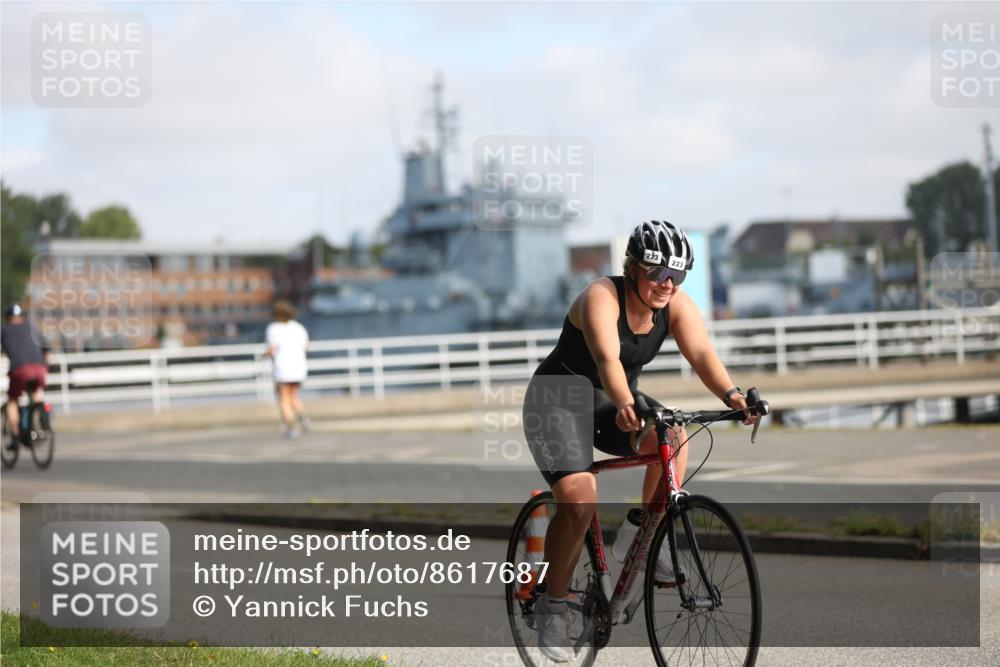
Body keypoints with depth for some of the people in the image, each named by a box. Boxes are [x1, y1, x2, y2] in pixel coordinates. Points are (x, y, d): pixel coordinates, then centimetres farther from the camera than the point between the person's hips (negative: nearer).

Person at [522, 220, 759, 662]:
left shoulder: (676, 306, -10)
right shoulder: (602, 297, -26)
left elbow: (701, 354, -26)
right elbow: (607, 359, -42)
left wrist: (730, 395, -45)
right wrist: (625, 405, -61)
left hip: (613, 404, 5)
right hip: (558, 400, -5)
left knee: (673, 435, -25)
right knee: (579, 500, -24)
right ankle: (553, 604, -6)